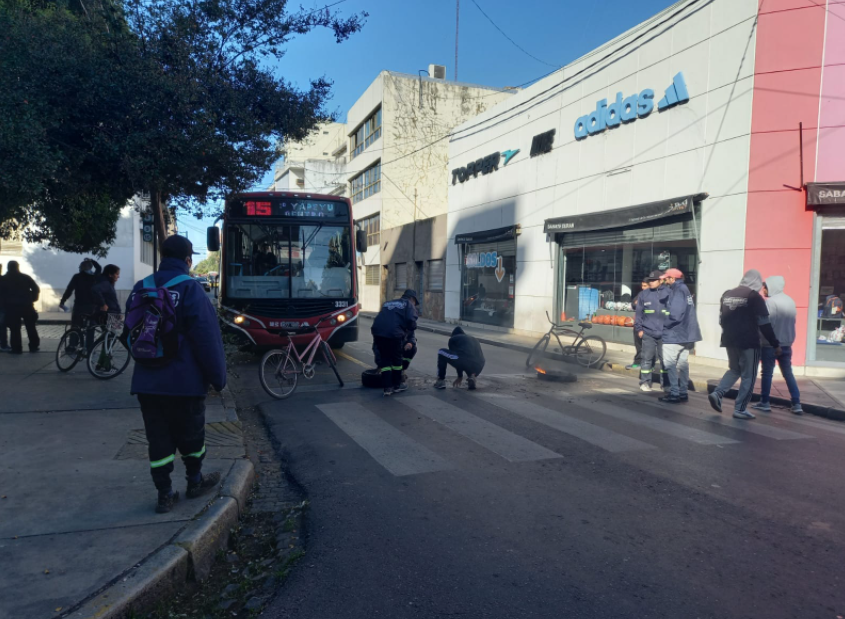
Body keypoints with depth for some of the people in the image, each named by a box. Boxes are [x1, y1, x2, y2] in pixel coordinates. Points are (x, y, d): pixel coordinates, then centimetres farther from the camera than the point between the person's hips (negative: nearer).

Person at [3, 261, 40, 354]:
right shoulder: (25, 277, 5)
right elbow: (36, 289, 1)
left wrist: (4, 305, 11)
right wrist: (32, 299, 9)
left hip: (11, 307, -1)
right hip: (26, 306, 1)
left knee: (14, 329, 1)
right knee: (31, 327, 11)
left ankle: (17, 349, -3)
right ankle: (34, 347, 12)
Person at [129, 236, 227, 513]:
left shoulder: (140, 288, 5)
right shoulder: (190, 288, -12)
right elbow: (206, 337, -16)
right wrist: (218, 375, -8)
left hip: (146, 381, 5)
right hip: (184, 381, -4)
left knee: (158, 438, 10)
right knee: (190, 433, 14)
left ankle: (165, 494, 16)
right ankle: (195, 481, 31)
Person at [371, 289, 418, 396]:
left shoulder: (388, 303, 30)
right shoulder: (409, 305, 12)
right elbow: (411, 321, -5)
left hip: (377, 332, 5)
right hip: (394, 333, -5)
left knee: (384, 359, 15)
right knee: (396, 359, 15)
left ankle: (387, 387, 10)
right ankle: (397, 385, 28)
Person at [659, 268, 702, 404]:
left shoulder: (677, 291, -14)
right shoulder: (685, 289, 15)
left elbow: (675, 315, -22)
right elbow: (687, 313, 16)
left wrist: (663, 322, -7)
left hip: (674, 333, -10)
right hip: (686, 334, 10)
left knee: (670, 363, -5)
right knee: (682, 363, 13)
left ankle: (674, 393, -5)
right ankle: (683, 392, 19)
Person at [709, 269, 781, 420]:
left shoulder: (727, 295, 7)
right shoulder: (755, 296, -9)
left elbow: (721, 319, 13)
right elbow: (764, 324, -10)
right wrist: (776, 344, -3)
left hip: (730, 341, 6)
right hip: (749, 342, -6)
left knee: (734, 370, 22)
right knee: (748, 376, 4)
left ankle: (717, 394, 2)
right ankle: (740, 409, 5)